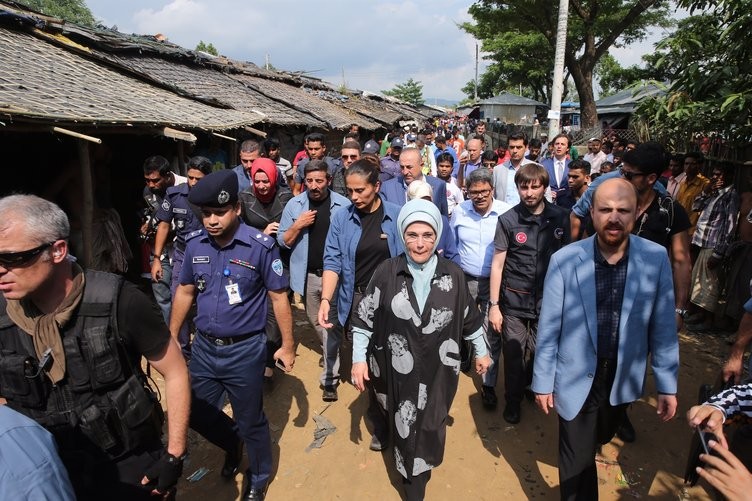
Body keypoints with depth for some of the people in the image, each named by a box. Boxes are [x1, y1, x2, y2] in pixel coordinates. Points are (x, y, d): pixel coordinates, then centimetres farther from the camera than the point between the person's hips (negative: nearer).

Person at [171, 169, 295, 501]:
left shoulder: (261, 247, -17)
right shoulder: (195, 244, -4)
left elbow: (278, 297, -9)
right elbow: (185, 291, 10)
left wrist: (288, 345, -6)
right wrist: (171, 336, 13)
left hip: (245, 350, -4)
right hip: (203, 347, 5)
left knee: (250, 421, 12)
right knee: (197, 415, 19)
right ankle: (233, 443, 51)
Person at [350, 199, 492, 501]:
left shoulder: (453, 275, -5)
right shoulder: (387, 272, -9)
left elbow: (470, 319, 9)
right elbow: (364, 318, -2)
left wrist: (481, 352, 17)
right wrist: (359, 359, -4)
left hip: (439, 373, 1)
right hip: (398, 372, -1)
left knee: (430, 429, 10)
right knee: (406, 430, 8)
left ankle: (420, 470, 37)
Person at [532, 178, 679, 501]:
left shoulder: (656, 258, -12)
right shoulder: (564, 259, -17)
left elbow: (663, 326, -4)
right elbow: (548, 327, -10)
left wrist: (667, 384, 0)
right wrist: (543, 381, -5)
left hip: (624, 378, 3)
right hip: (577, 378, -3)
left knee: (600, 439, 29)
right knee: (577, 461, 8)